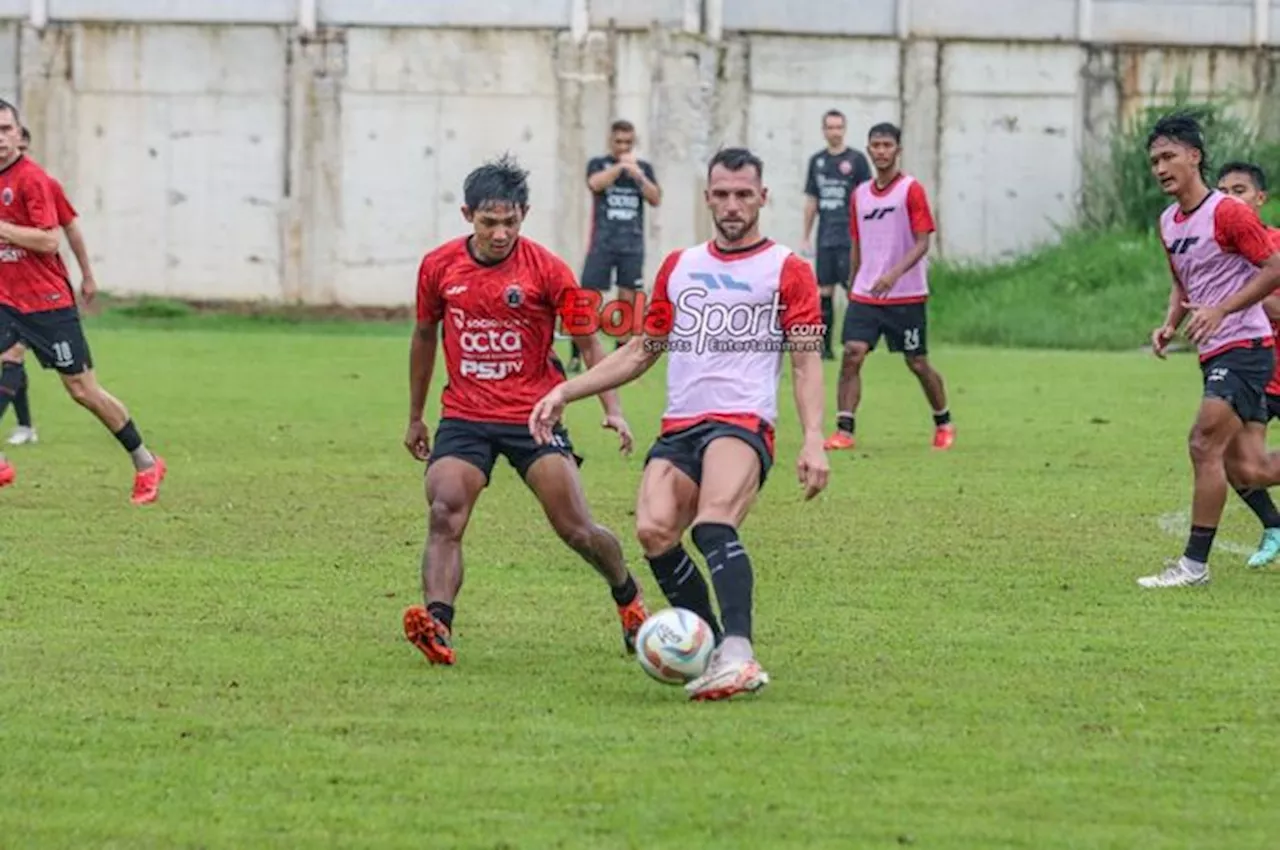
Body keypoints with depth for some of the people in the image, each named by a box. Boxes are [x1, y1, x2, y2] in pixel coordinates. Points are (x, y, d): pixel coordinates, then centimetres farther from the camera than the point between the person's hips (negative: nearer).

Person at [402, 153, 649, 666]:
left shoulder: (546, 269, -8)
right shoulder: (438, 267, 0)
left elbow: (588, 341, 1)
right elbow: (425, 337, 17)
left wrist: (612, 410, -11)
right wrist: (415, 417, 22)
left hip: (533, 415, -2)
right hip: (464, 416, 2)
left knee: (576, 529, -4)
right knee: (444, 515, -21)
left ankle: (629, 597, 25)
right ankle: (436, 625, -31)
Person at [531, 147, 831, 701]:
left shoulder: (787, 271, 8)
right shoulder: (678, 267, 22)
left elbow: (807, 363, 3)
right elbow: (640, 353, 28)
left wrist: (813, 440, -12)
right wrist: (565, 391, 20)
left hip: (743, 423, -5)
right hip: (679, 428, 5)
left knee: (713, 524, -33)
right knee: (653, 530, -23)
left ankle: (737, 656, -47)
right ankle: (717, 651, -14)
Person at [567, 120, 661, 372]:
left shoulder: (644, 168, 11)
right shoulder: (598, 164, 4)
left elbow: (655, 199, -1)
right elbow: (595, 184, -17)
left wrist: (639, 176, -15)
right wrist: (620, 166, -25)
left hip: (632, 244, 2)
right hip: (602, 242, -2)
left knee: (628, 299, 3)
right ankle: (576, 353, -2)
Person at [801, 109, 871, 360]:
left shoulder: (856, 159, -2)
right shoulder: (817, 161, 11)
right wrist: (805, 236, 15)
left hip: (849, 238, -4)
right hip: (825, 238, 4)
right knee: (824, 290, 5)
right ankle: (825, 346, 9)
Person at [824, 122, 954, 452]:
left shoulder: (911, 190, -7)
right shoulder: (860, 195, 10)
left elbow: (922, 243, -13)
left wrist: (894, 274, -26)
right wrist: (855, 285, 18)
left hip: (906, 296, -4)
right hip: (864, 294, 4)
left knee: (917, 363, 5)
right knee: (852, 355, -12)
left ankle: (944, 424, 26)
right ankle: (844, 431, -13)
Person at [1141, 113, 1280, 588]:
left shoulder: (1228, 213, -13)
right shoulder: (1169, 223, 13)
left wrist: (1220, 311, -21)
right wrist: (1170, 324, 7)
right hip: (1215, 354, 8)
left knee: (1204, 445, -15)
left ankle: (1195, 564, -10)